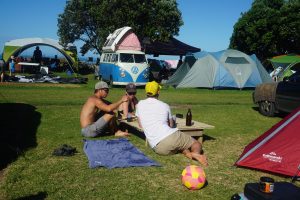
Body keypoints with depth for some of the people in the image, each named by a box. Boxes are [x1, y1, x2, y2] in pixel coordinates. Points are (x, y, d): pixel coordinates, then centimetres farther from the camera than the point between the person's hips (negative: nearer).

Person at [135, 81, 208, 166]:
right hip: (170, 137, -2)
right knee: (197, 144, 19)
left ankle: (187, 153, -2)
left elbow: (141, 125, 22)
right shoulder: (165, 105, 12)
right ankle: (196, 153, -17)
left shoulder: (140, 104, 12)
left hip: (158, 148, 2)